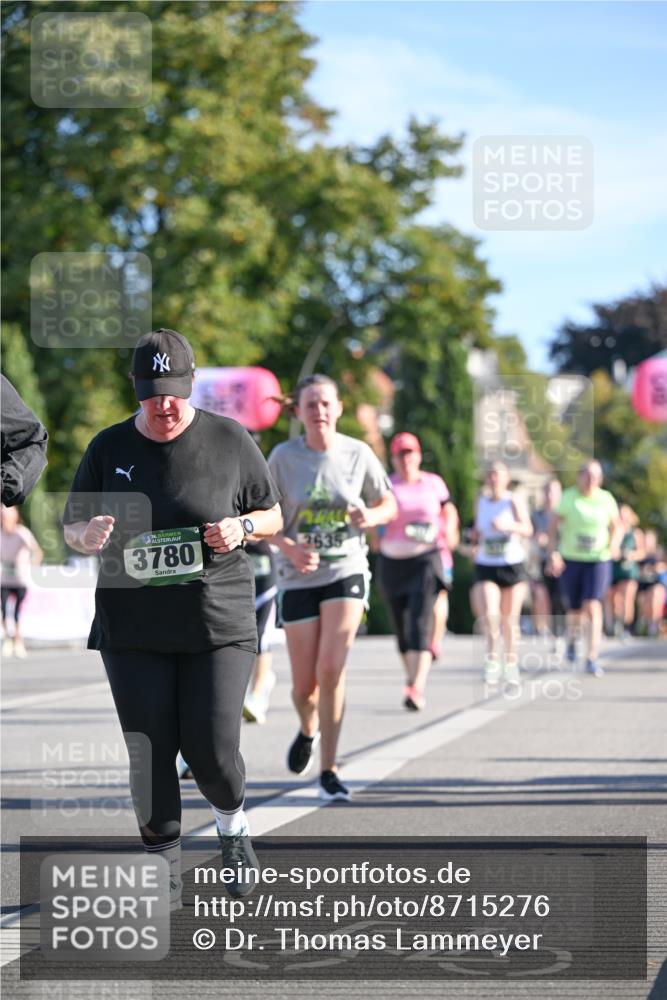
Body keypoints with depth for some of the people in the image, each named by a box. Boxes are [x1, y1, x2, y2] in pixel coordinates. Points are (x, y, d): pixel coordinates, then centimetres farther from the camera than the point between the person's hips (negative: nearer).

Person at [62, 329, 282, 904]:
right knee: (149, 754, -2)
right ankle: (165, 869, 12)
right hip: (133, 629, 2)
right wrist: (88, 533, -12)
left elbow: (273, 516, 11)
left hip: (218, 620, -1)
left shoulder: (229, 440, 2)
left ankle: (233, 825, 24)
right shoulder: (109, 448, 5)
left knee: (212, 750, -8)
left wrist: (242, 528, -11)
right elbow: (71, 526, 12)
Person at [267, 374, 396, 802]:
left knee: (332, 669, -17)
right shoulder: (283, 457, -5)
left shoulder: (358, 454, -3)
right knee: (305, 685, 3)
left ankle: (329, 771, -6)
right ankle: (308, 730, 41)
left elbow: (389, 506, 9)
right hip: (299, 578, 1)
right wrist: (290, 547, -18)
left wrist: (370, 516, -14)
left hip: (347, 572, -1)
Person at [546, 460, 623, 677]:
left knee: (592, 607, -17)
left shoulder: (606, 499, -2)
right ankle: (572, 639, 43)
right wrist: (553, 555, -13)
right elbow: (553, 527, -2)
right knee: (575, 611, 8)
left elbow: (617, 526, 12)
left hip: (598, 561, 0)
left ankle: (592, 659, -16)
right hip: (571, 560, 0)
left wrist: (614, 543, -8)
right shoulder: (568, 498, -6)